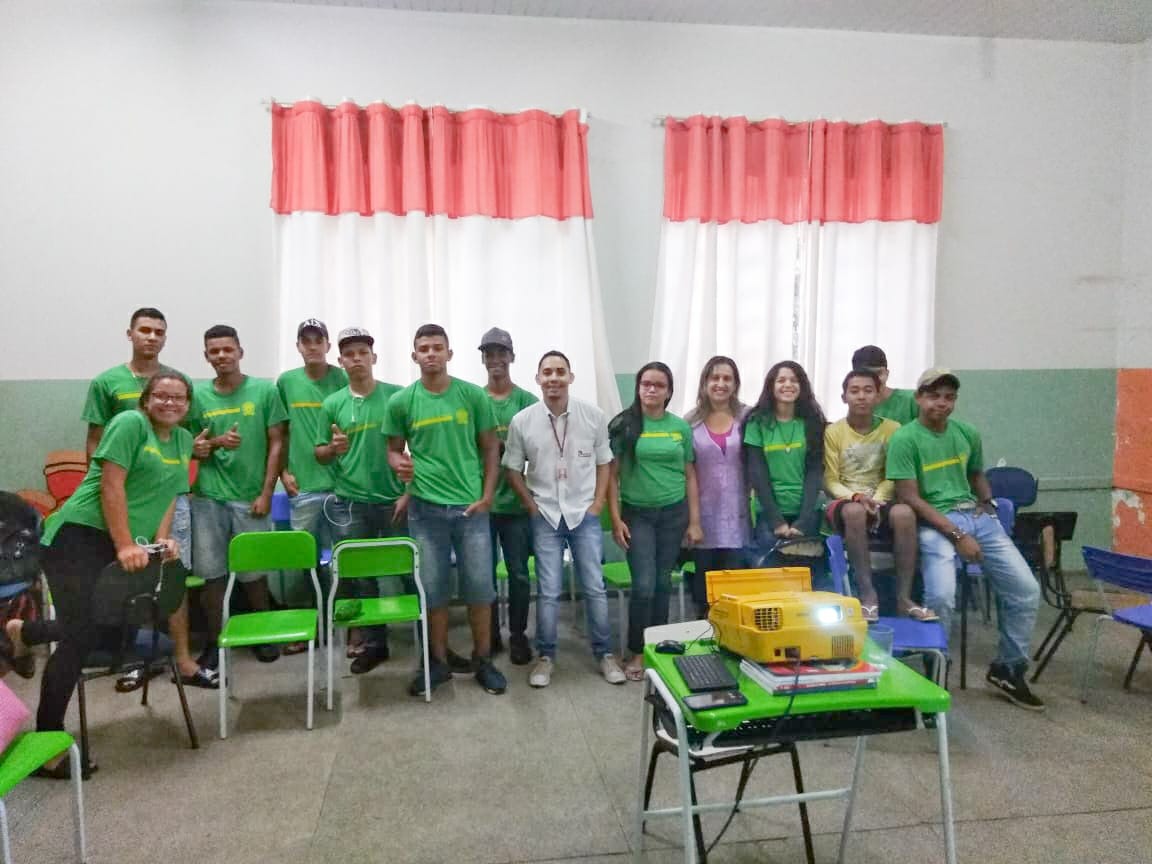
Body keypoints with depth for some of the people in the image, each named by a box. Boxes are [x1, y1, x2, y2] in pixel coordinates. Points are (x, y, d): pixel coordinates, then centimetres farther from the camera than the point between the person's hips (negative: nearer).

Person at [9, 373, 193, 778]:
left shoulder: (184, 441, 14)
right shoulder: (129, 423, -9)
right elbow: (111, 485, -16)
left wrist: (161, 539, 1)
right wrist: (124, 546, -19)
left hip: (125, 546, 8)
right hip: (80, 536, -7)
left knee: (103, 629, 8)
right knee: (80, 638, -7)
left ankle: (21, 632, 35)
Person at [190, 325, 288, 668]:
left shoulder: (264, 390, -2)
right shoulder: (198, 395, 5)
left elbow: (276, 444, -2)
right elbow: (192, 448, 9)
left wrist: (266, 492, -7)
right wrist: (216, 442, -13)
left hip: (250, 496, -2)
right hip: (208, 497, 2)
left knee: (253, 570, 7)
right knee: (212, 572, 6)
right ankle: (214, 640, 21)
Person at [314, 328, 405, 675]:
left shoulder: (396, 395, -3)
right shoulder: (332, 404, 4)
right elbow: (319, 454, 9)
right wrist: (333, 448, -14)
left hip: (394, 500, -2)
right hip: (350, 503, 2)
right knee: (360, 575, 10)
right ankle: (372, 640, 25)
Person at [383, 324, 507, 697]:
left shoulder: (473, 395, -2)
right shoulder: (401, 401, -1)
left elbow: (490, 446, 2)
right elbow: (394, 448, 7)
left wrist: (487, 496, -5)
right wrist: (399, 463, -17)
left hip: (471, 506, 0)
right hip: (425, 508, 0)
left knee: (479, 587, 6)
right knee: (433, 588, 10)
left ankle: (483, 660, 22)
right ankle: (439, 660, 26)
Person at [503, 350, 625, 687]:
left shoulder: (593, 416, -6)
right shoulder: (522, 421, -7)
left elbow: (604, 463, 5)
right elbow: (512, 469, 4)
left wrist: (597, 505, -1)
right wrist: (531, 506, -2)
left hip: (584, 514, 1)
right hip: (545, 517, 0)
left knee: (595, 587, 6)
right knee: (548, 592, 5)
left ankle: (604, 653, 22)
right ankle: (545, 656, 21)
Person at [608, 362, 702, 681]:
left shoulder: (681, 427, 4)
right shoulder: (624, 425, -4)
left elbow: (690, 476, 7)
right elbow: (611, 475, -3)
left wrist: (695, 521, 4)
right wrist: (616, 519, -8)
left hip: (674, 513, 2)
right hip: (637, 514, -2)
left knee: (663, 583, 9)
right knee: (644, 585, -6)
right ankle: (637, 652, 10)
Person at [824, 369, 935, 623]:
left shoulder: (892, 429, 4)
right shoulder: (833, 432, -1)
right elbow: (830, 482, -2)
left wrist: (877, 498, -14)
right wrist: (856, 496, -20)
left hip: (880, 501, 2)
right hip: (845, 502, -2)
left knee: (904, 512, -33)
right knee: (855, 511, -38)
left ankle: (903, 596, -24)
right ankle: (867, 594, -30)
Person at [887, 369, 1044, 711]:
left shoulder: (968, 434, 12)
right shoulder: (904, 439, -8)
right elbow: (910, 499, -13)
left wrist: (988, 504, 8)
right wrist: (958, 535, -16)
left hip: (977, 517, 6)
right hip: (934, 523, -6)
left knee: (1027, 590, -2)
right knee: (942, 596, -28)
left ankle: (1008, 670, 20)